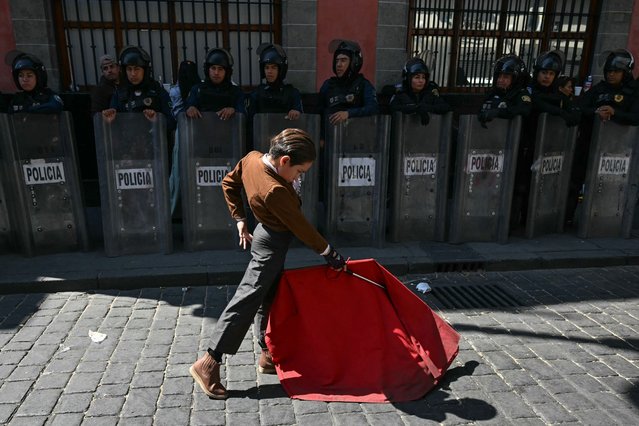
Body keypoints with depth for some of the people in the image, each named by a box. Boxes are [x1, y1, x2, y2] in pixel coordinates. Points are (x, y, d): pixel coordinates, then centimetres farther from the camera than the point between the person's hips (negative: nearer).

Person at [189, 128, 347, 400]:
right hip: (272, 245, -10)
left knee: (269, 299, 18)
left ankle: (268, 356, 33)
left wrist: (239, 219, 14)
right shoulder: (274, 190, -31)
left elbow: (229, 183, 9)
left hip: (268, 235, 10)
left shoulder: (252, 158, -8)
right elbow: (300, 226, -21)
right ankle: (208, 364, 7)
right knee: (246, 301, -3)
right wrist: (328, 252, -8)